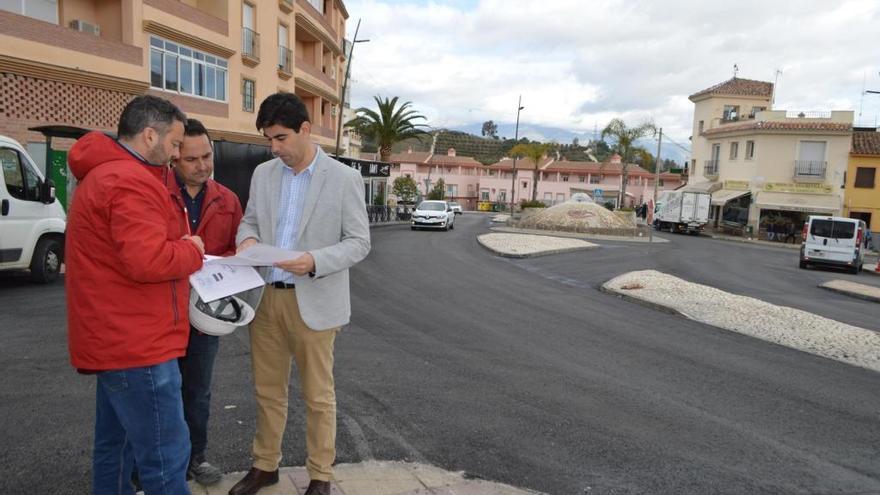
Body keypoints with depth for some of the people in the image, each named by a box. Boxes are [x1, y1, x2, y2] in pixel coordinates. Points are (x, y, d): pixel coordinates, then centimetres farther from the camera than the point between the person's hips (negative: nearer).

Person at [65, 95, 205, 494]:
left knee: (115, 444, 21)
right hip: (135, 343, -11)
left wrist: (182, 248, 8)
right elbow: (149, 262, -28)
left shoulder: (102, 175, 17)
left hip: (116, 338, 11)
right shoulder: (130, 181, -19)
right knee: (166, 459, -4)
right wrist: (192, 249, -10)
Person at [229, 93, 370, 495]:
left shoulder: (344, 179, -7)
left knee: (318, 396, 9)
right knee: (268, 390, 17)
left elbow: (359, 242, -8)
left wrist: (316, 261, -25)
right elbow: (250, 219, 16)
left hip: (313, 303, -4)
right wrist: (247, 238, -9)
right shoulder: (263, 174, 7)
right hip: (266, 297, 5)